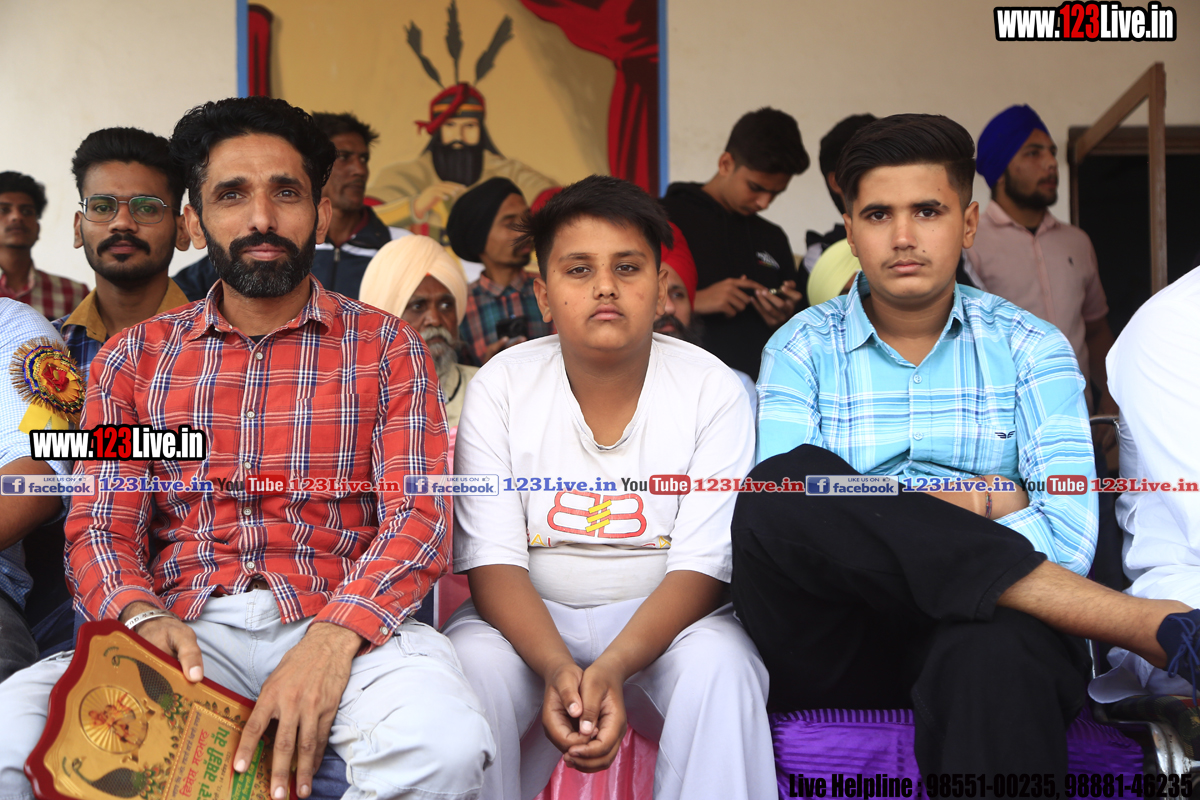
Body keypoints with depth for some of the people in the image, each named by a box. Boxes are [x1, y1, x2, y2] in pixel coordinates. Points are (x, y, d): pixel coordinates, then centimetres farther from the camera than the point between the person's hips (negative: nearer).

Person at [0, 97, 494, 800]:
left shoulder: (387, 347, 8)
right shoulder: (133, 360, 15)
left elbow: (419, 516, -3)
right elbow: (100, 526, 9)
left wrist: (331, 639, -22)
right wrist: (142, 617, -16)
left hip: (343, 623, -1)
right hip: (186, 629, 2)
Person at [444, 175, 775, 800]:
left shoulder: (712, 390, -8)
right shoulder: (501, 386, -5)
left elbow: (701, 564, -13)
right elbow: (493, 559, -11)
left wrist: (613, 667, -31)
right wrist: (557, 669, -30)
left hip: (665, 615, 0)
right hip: (531, 617, 1)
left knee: (720, 666, -31)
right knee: (469, 662, -29)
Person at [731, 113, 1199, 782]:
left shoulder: (1031, 349, 9)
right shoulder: (801, 349, 9)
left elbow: (1068, 541, -6)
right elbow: (776, 517, -7)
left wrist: (882, 537, -11)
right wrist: (963, 503, -7)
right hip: (835, 647, 3)